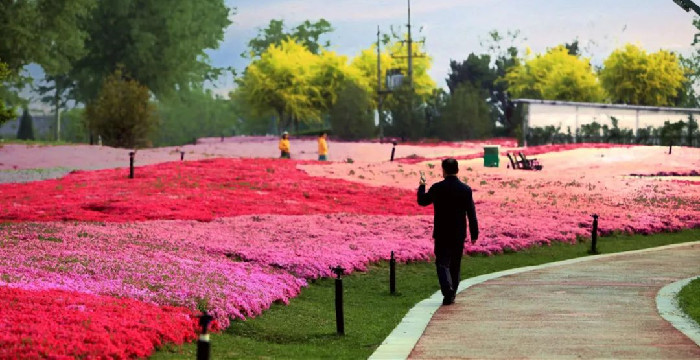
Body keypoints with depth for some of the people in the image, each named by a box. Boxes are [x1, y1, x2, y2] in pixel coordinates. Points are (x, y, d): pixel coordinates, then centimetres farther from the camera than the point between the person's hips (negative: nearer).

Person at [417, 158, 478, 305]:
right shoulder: (466, 189, -3)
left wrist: (422, 185, 21)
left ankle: (448, 291, -21)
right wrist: (474, 234, 6)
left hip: (442, 234, -3)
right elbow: (472, 214, -1)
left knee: (442, 263, -1)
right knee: (455, 265, 15)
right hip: (459, 235, 3)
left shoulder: (437, 188, -10)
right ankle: (452, 295, 22)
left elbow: (422, 201, 6)